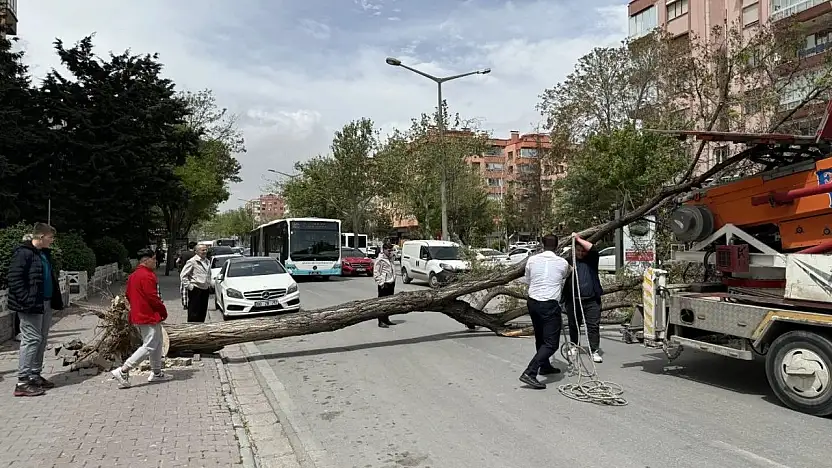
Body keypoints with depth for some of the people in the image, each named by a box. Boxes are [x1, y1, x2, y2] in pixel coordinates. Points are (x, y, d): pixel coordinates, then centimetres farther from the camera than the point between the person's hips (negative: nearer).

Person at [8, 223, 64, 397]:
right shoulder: (23, 253, -13)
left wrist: (55, 299, 15)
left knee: (42, 339, 13)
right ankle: (23, 382, 0)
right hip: (31, 306, -9)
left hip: (45, 304, 9)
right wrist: (27, 300, -22)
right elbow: (14, 279, -18)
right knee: (32, 339, -7)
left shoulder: (45, 253, 15)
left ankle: (35, 376, 24)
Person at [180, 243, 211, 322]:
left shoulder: (208, 261, 15)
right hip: (195, 290, -7)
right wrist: (189, 286, -11)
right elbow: (183, 275, -8)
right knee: (194, 314, -5)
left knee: (203, 313, 12)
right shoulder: (192, 261, -8)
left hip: (205, 290, 7)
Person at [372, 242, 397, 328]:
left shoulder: (390, 258, 14)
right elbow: (376, 274, -12)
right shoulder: (380, 260, -11)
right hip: (384, 285, -8)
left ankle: (386, 319, 23)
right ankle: (381, 321, -1)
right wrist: (381, 283, -16)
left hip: (391, 283, 8)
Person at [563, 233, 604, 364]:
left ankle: (594, 351, 1)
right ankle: (573, 347, 32)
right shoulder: (569, 260, 5)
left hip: (592, 300, -1)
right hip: (573, 300, 1)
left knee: (593, 326, -3)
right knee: (573, 325, 14)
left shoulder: (591, 259, 5)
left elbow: (593, 249, -15)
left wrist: (578, 239, -12)